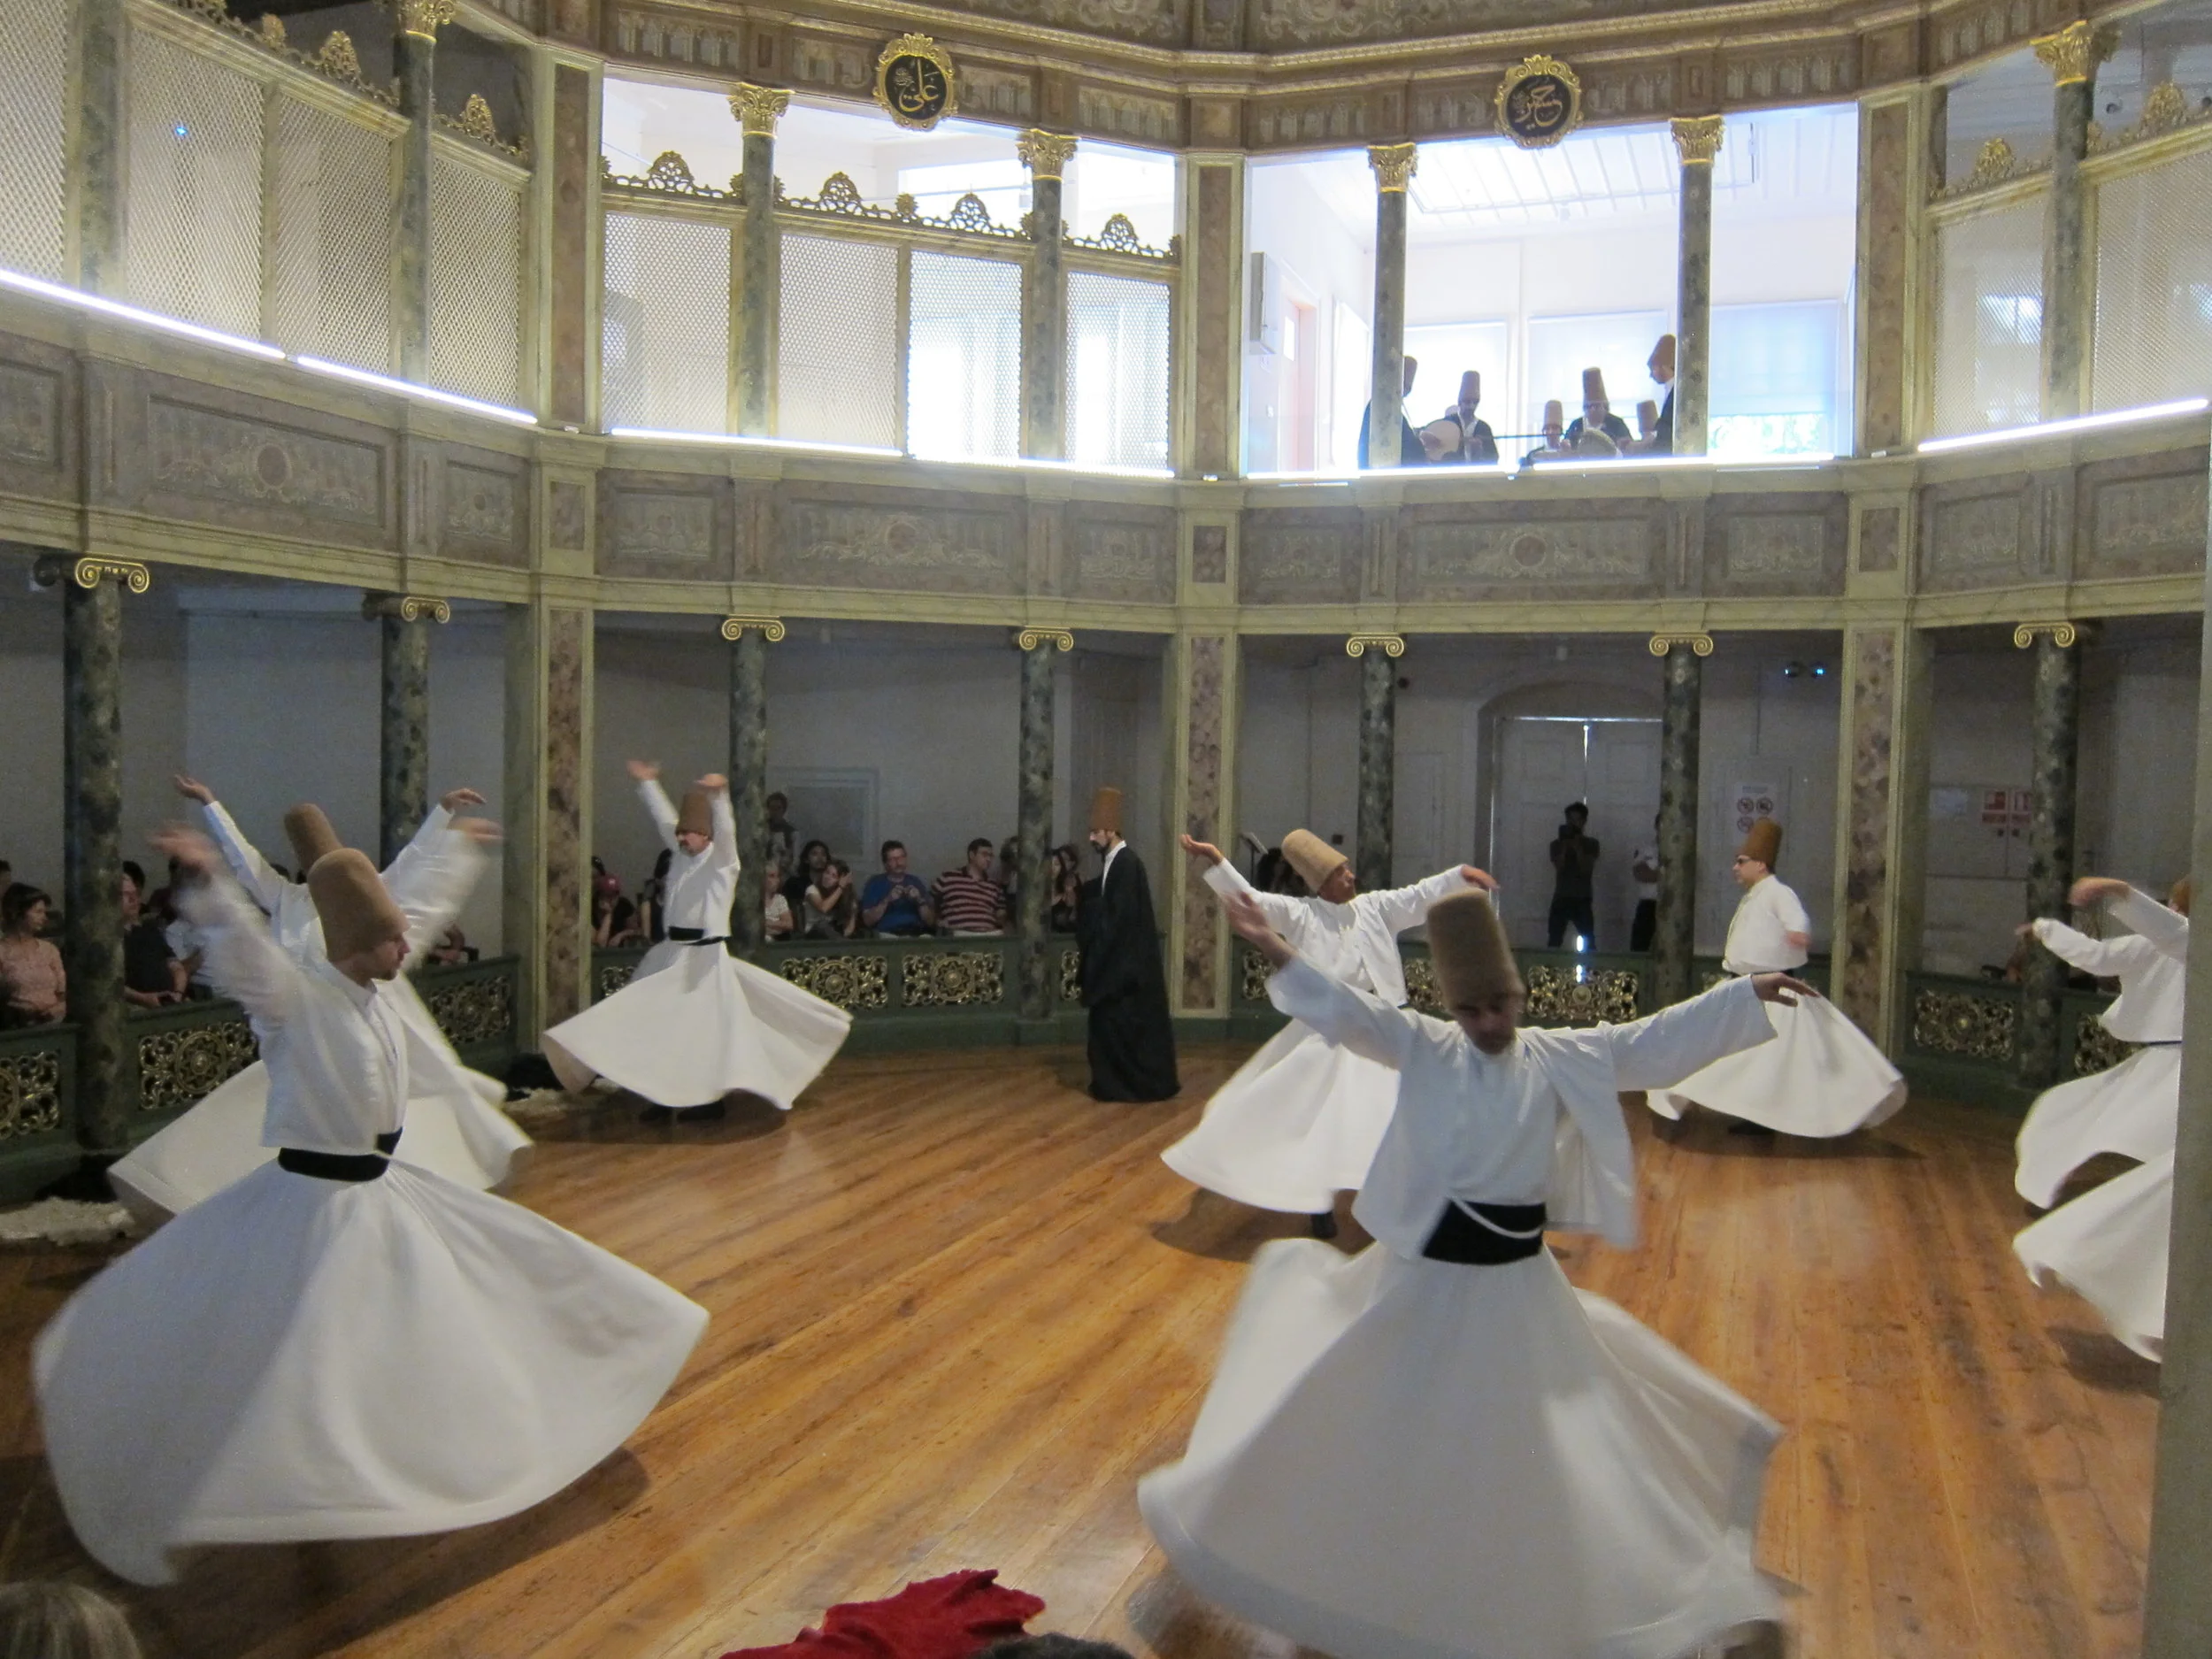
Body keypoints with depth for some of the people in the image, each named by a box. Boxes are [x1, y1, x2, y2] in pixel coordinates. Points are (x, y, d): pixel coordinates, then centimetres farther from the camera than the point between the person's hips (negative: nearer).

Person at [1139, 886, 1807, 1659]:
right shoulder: (1424, 1048, -9)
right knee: (1365, 1432, 15)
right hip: (1425, 1272, 0)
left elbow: (1659, 1041, -5)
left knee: (1534, 1456, 14)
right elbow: (1348, 1011, -19)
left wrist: (1749, 994, -10)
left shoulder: (1563, 1059, -4)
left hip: (1516, 1283, 1)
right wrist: (1278, 954, -34)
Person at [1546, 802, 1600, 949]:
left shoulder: (1591, 844, 6)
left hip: (1582, 900, 0)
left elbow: (1587, 869, -6)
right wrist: (1564, 845, -12)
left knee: (1589, 944, -7)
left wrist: (1577, 847, -12)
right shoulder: (1557, 843, 8)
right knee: (1553, 942, -5)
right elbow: (1559, 866, -6)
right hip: (1561, 899, 1)